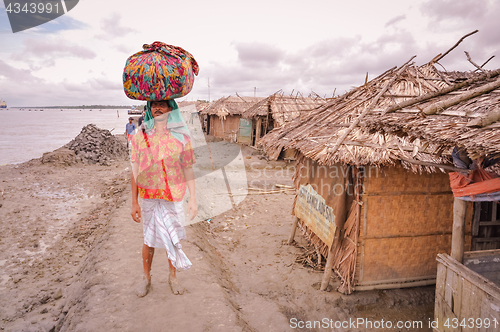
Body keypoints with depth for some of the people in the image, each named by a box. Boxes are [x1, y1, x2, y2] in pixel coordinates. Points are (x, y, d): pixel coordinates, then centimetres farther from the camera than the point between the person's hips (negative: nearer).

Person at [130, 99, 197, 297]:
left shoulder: (181, 136, -3)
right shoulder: (141, 136, -2)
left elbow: (188, 169, -1)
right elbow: (135, 170, 1)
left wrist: (193, 198, -3)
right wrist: (134, 202, 0)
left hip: (173, 197, 0)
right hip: (148, 197, 0)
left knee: (173, 238, 12)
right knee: (149, 240, 12)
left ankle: (172, 277, 35)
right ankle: (146, 278, 36)